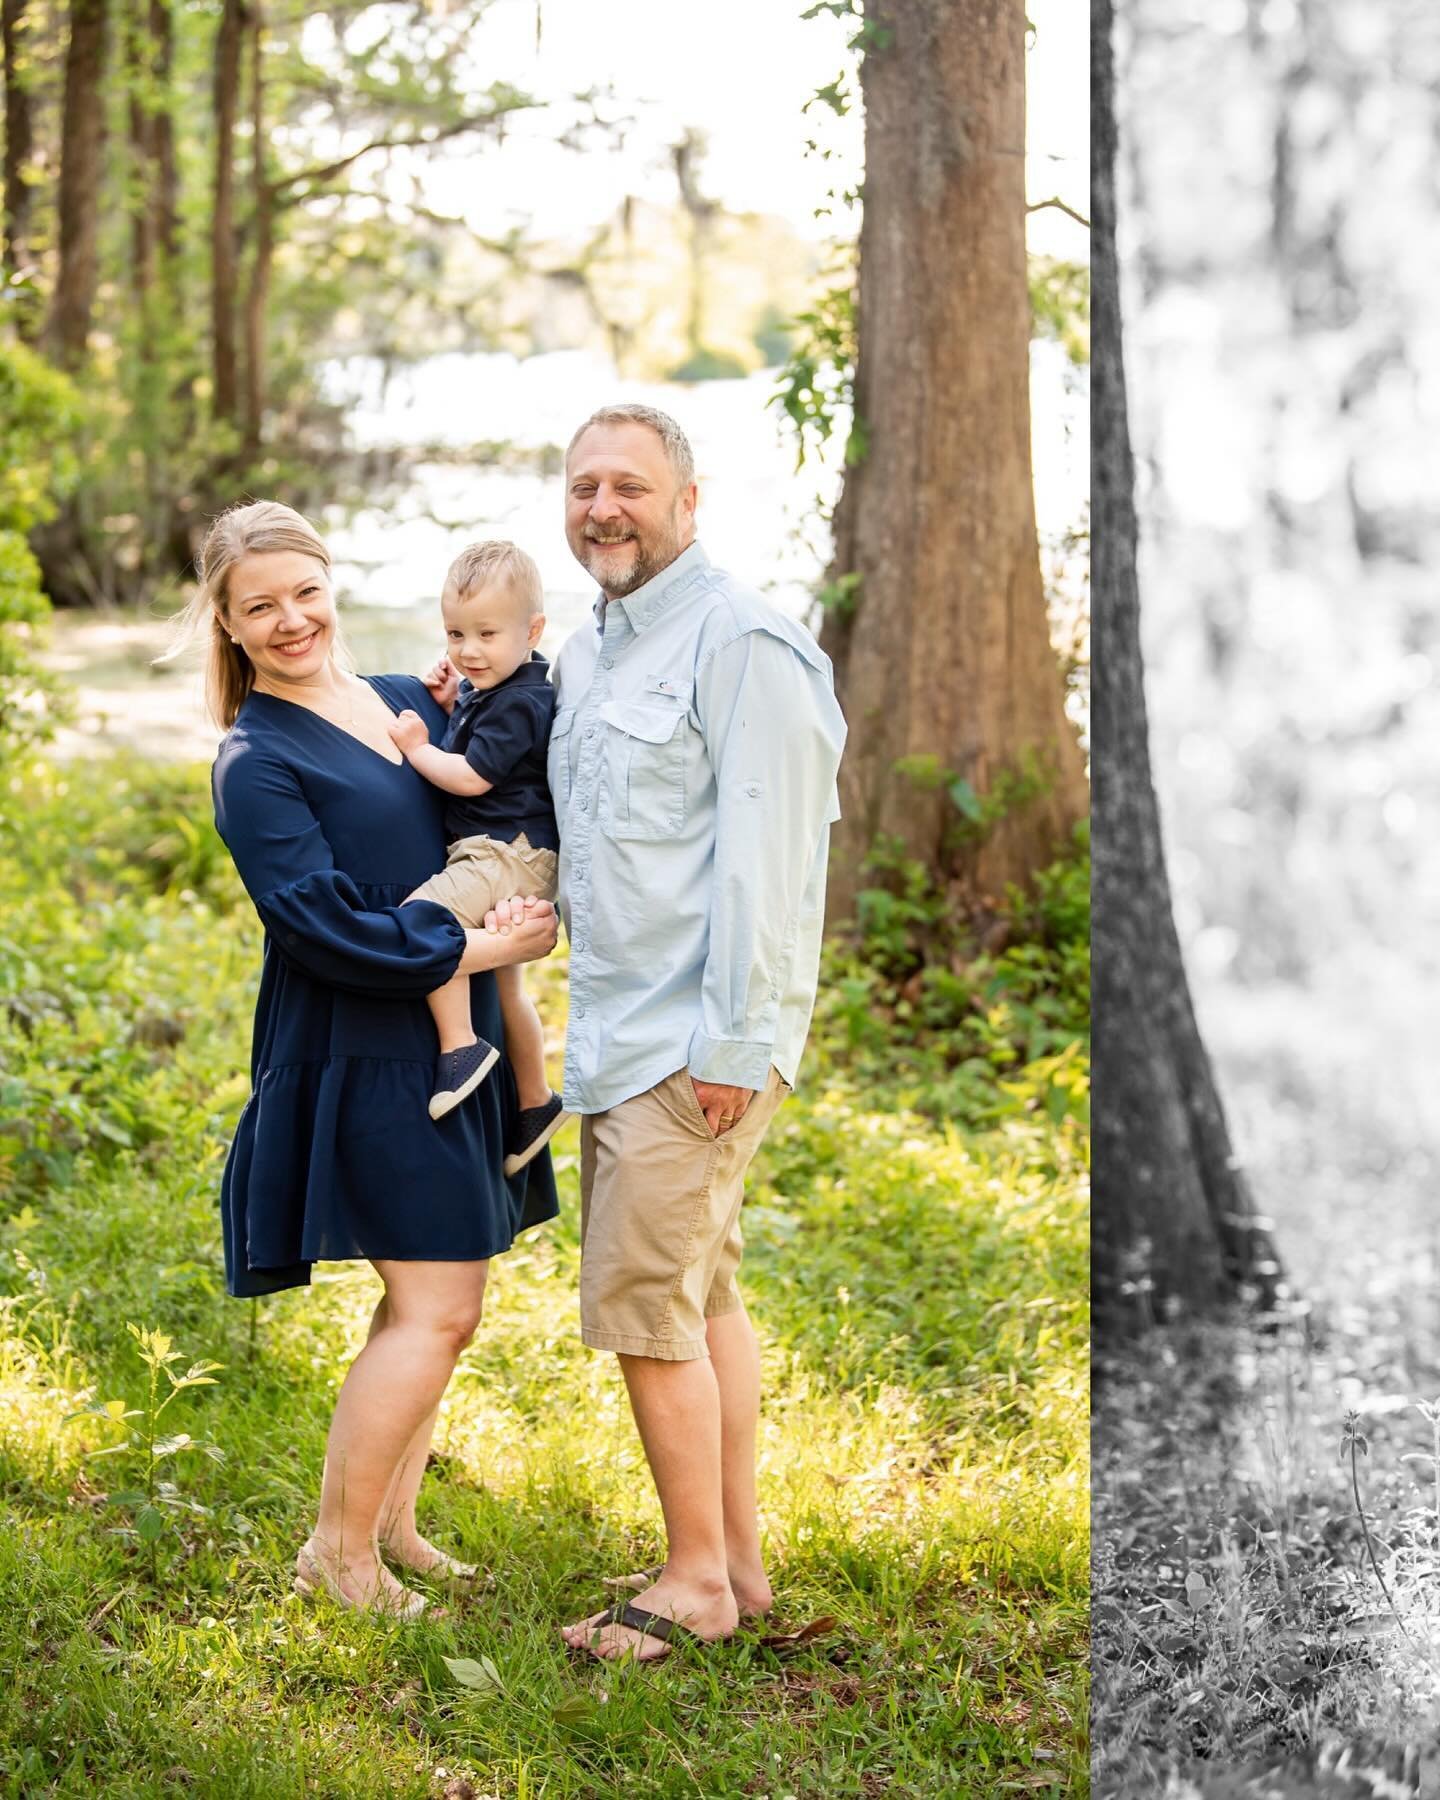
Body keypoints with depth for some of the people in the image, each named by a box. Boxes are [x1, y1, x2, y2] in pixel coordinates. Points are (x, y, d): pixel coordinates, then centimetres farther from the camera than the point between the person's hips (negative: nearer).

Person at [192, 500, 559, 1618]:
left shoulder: (406, 702, 11)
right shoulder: (255, 763, -10)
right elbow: (321, 925, -18)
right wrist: (472, 950, -19)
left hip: (453, 1044, 7)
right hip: (368, 1057, -7)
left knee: (429, 1303, 13)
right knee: (436, 1310, -8)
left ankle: (390, 1524, 25)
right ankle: (337, 1552, 5)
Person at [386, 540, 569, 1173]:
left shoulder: (519, 704, -18)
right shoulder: (487, 688, 11)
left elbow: (470, 777, -22)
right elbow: (475, 738, 29)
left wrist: (416, 747, -9)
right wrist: (451, 700, 10)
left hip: (510, 853, -11)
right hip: (496, 857, 11)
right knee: (503, 984, 21)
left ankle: (459, 1045, -25)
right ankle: (535, 1102, 33)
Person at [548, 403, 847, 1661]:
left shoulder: (739, 641, -13)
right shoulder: (586, 655, 17)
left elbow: (766, 853, -18)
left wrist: (735, 1040, -21)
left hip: (696, 1039, -9)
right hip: (621, 1029, 9)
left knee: (642, 1302, -7)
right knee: (699, 1297, 13)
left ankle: (697, 1580, 5)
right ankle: (739, 1559, 22)